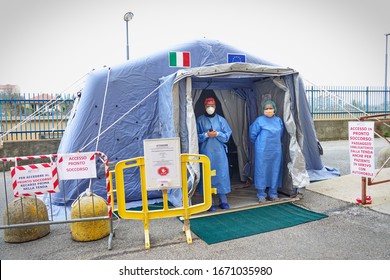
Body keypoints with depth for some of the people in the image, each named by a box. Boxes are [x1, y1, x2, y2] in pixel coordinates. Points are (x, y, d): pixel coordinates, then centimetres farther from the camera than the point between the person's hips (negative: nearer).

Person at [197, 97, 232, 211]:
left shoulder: (221, 119, 7)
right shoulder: (200, 120, 3)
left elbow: (227, 135, 3)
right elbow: (196, 137, 0)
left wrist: (217, 134, -13)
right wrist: (206, 135, -15)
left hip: (219, 151, 2)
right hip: (206, 151, -1)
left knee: (221, 174, 3)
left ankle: (223, 200, 14)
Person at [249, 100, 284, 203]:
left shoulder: (278, 120, 8)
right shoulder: (259, 120, -5)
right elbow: (252, 134, 2)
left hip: (276, 150, 4)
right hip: (263, 151, -4)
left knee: (275, 171, 8)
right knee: (262, 171, 0)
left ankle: (273, 194, 21)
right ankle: (261, 195, 10)